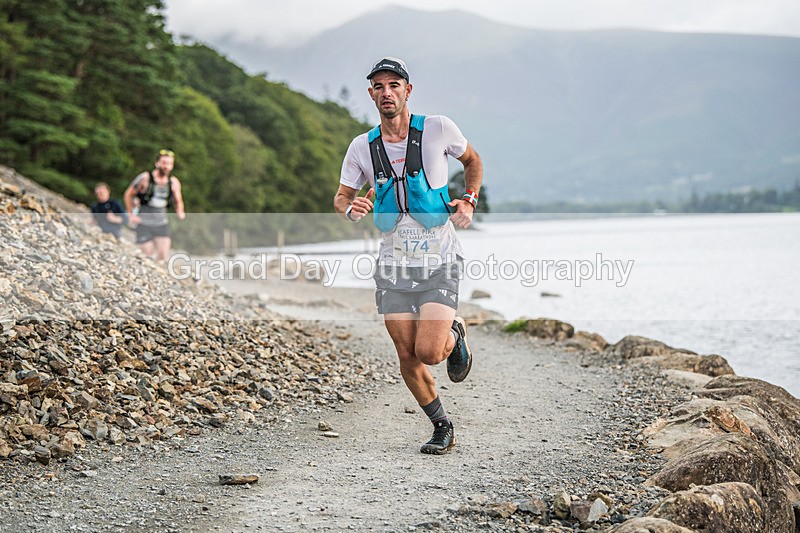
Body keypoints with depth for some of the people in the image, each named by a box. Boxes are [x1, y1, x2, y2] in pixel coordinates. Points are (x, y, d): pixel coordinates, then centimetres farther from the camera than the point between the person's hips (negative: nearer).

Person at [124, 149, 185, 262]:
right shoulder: (145, 178, -7)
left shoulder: (174, 182, 3)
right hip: (144, 223, -3)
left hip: (162, 223, 3)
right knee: (146, 256, -2)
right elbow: (128, 194, 4)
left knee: (164, 257, -10)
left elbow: (178, 201, 16)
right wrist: (131, 215, 0)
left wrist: (180, 212, -6)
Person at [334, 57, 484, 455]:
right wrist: (351, 209, -13)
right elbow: (341, 197, 11)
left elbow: (473, 161, 13)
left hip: (439, 262, -3)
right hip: (393, 265, 3)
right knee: (407, 358, 3)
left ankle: (454, 335, 20)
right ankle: (442, 428, 24)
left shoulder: (437, 128, -5)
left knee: (428, 351, -16)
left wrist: (468, 200, -2)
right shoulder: (362, 147, 0)